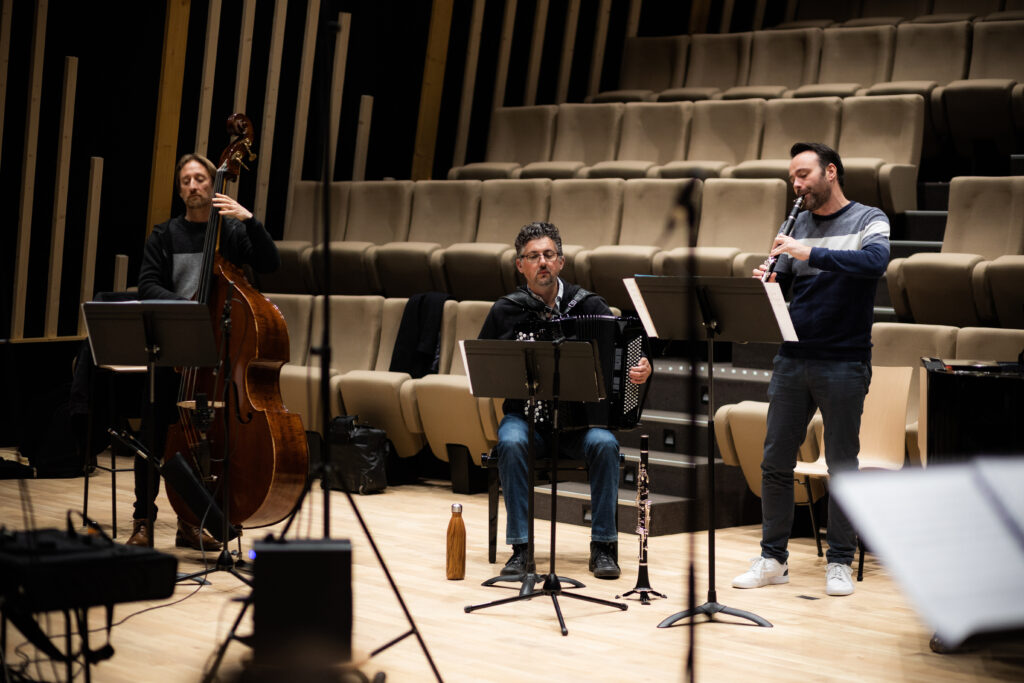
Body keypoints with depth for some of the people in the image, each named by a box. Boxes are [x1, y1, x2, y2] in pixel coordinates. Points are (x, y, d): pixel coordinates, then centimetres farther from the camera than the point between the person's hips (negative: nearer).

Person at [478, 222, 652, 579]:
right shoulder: (506, 311, 3)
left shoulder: (589, 305, 3)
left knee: (604, 443, -31)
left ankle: (603, 546, -19)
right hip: (525, 415, 0)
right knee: (511, 443, -33)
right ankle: (521, 547, -23)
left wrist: (643, 368, -20)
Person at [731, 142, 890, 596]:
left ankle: (840, 563, 13)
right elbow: (780, 285, 13)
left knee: (842, 465, 2)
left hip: (843, 364, -5)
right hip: (792, 359, 5)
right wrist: (765, 282, -11)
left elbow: (875, 262, -22)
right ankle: (773, 558, 16)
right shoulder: (797, 226, 13)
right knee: (775, 461, 5)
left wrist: (810, 254, -28)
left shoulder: (868, 220, -2)